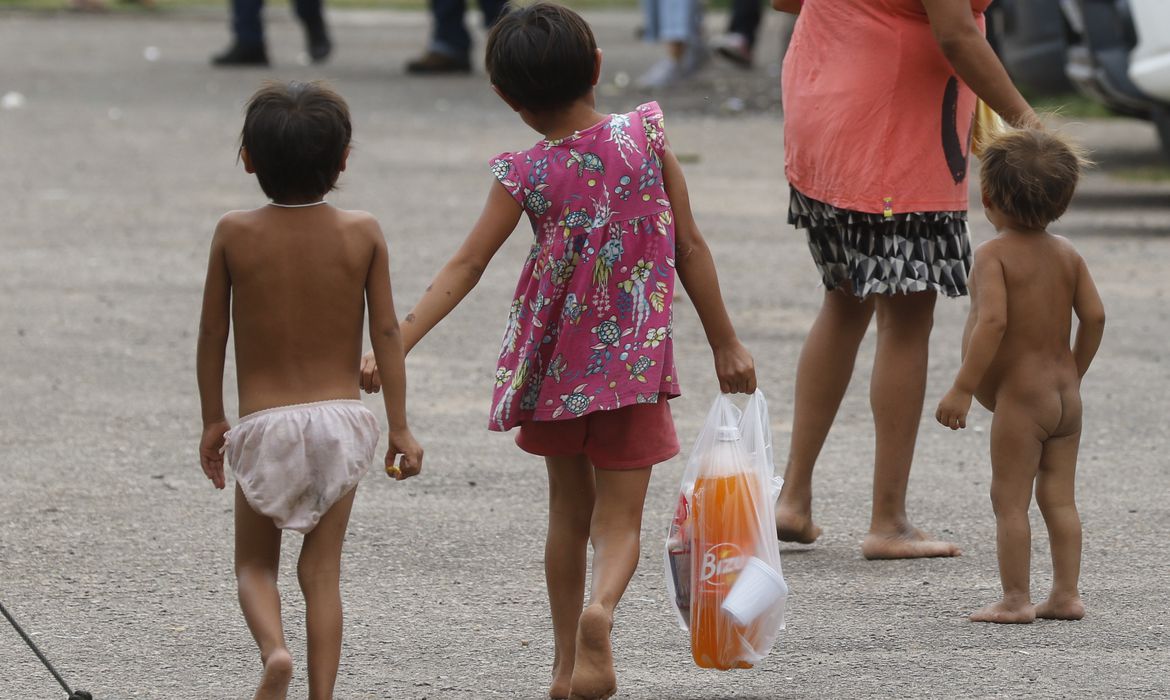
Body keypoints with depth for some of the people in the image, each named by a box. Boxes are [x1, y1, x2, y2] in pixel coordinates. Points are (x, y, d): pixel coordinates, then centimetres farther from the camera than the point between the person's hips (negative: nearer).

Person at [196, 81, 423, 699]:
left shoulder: (234, 234, -7)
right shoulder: (362, 233, -5)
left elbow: (212, 335, 0)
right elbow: (387, 334, -3)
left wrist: (212, 420, 12)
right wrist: (400, 426, 4)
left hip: (264, 422, -1)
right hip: (340, 415, 1)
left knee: (255, 563, 13)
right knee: (322, 569, 8)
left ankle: (273, 649, -15)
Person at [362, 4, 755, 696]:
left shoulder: (528, 174, -10)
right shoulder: (645, 136, -7)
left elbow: (465, 267, -15)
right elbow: (691, 247, -3)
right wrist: (725, 341, 5)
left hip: (559, 366, 1)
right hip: (636, 366, -1)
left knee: (569, 514, 18)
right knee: (619, 520, 3)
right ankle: (600, 608, -27)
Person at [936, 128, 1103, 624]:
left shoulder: (994, 255, -13)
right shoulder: (1067, 254, 6)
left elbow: (993, 322, -24)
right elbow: (1094, 316, 4)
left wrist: (963, 388, -22)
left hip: (1019, 398, -7)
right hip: (1064, 392, 7)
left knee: (1010, 500, -1)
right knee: (1059, 498, 11)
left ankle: (1016, 598, -2)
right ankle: (1066, 593, 11)